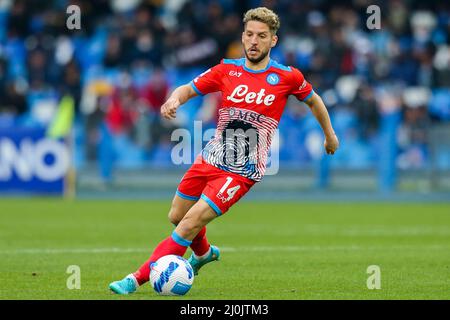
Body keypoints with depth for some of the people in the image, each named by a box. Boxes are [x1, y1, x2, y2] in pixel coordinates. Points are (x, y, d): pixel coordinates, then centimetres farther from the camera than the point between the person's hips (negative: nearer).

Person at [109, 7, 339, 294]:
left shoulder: (287, 77, -6)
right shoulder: (228, 70, 1)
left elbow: (313, 99, 12)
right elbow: (190, 88, 1)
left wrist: (330, 135, 24)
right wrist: (175, 98, -23)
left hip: (243, 172, -5)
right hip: (210, 160, 5)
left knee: (190, 223, -17)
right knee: (177, 216, 17)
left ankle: (139, 278, -12)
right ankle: (204, 252, 51)